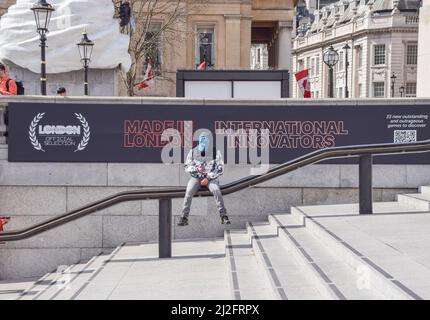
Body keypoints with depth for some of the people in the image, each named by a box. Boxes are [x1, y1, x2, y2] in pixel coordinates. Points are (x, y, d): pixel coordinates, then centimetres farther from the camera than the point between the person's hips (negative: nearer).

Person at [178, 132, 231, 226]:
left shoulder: (215, 152, -3)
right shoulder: (193, 152, 1)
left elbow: (220, 169, -4)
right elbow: (187, 167, 3)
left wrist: (208, 178, -15)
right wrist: (197, 169, -19)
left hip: (210, 178, -1)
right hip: (196, 177, 1)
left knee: (216, 191, -30)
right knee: (189, 192, -27)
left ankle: (224, 216, -26)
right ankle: (184, 218, -24)